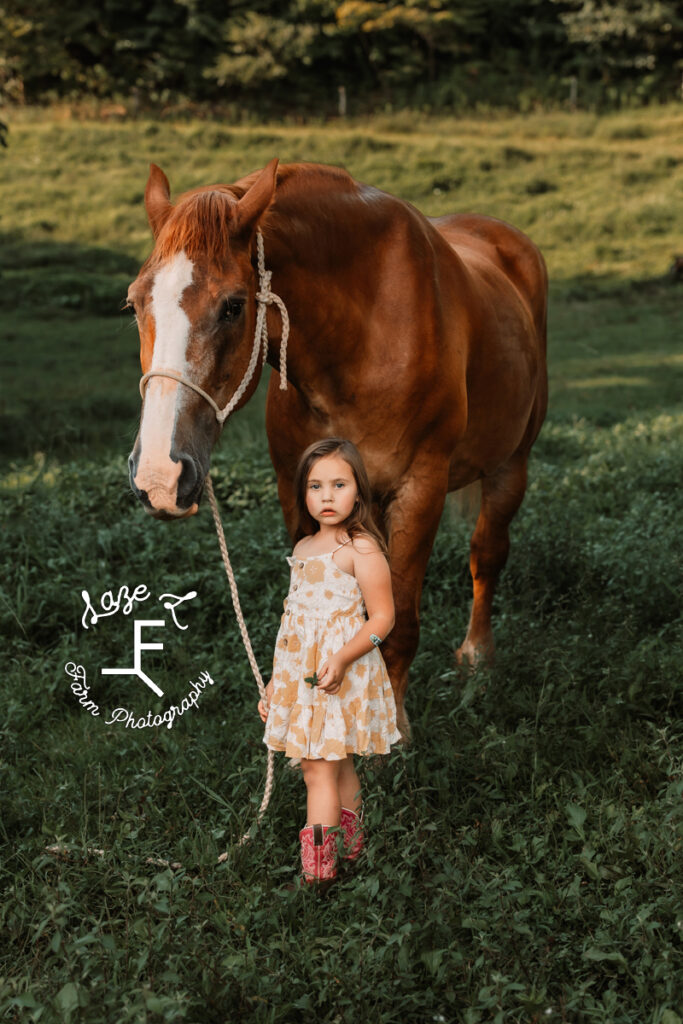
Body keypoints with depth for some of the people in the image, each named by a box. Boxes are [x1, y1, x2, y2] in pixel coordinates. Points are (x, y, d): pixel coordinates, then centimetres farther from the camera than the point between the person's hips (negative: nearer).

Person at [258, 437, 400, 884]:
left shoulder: (361, 549, -11)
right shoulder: (304, 548, 13)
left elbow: (382, 617, -13)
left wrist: (342, 661, -26)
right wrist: (275, 684, 20)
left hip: (341, 674, -7)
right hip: (300, 674, 7)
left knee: (320, 768, -8)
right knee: (337, 767, 14)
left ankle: (317, 868, -6)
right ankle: (351, 844, 25)